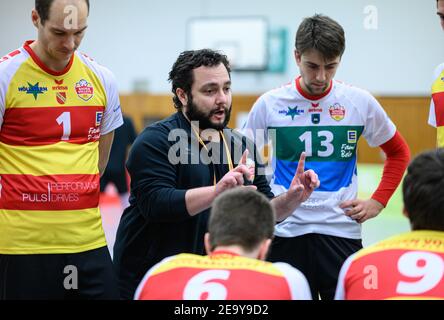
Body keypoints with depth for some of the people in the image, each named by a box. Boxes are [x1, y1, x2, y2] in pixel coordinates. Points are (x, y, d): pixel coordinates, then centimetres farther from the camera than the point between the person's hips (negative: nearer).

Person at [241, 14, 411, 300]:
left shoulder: (360, 102, 0)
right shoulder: (270, 104, -1)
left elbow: (398, 152, 13)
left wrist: (378, 202, 4)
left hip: (342, 231, 0)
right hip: (286, 232, 0)